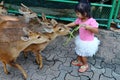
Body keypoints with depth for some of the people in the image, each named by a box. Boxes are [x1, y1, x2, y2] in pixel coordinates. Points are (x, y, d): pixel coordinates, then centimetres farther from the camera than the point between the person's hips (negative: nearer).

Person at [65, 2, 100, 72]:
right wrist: (66, 26, 6)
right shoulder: (79, 19, -10)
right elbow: (74, 23, 8)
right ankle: (79, 61, 50)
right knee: (79, 52, 25)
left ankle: (86, 65, 37)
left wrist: (87, 26, -48)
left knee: (83, 55, 10)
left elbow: (96, 31, -36)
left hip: (88, 42, -7)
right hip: (81, 40, 7)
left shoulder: (91, 21, -30)